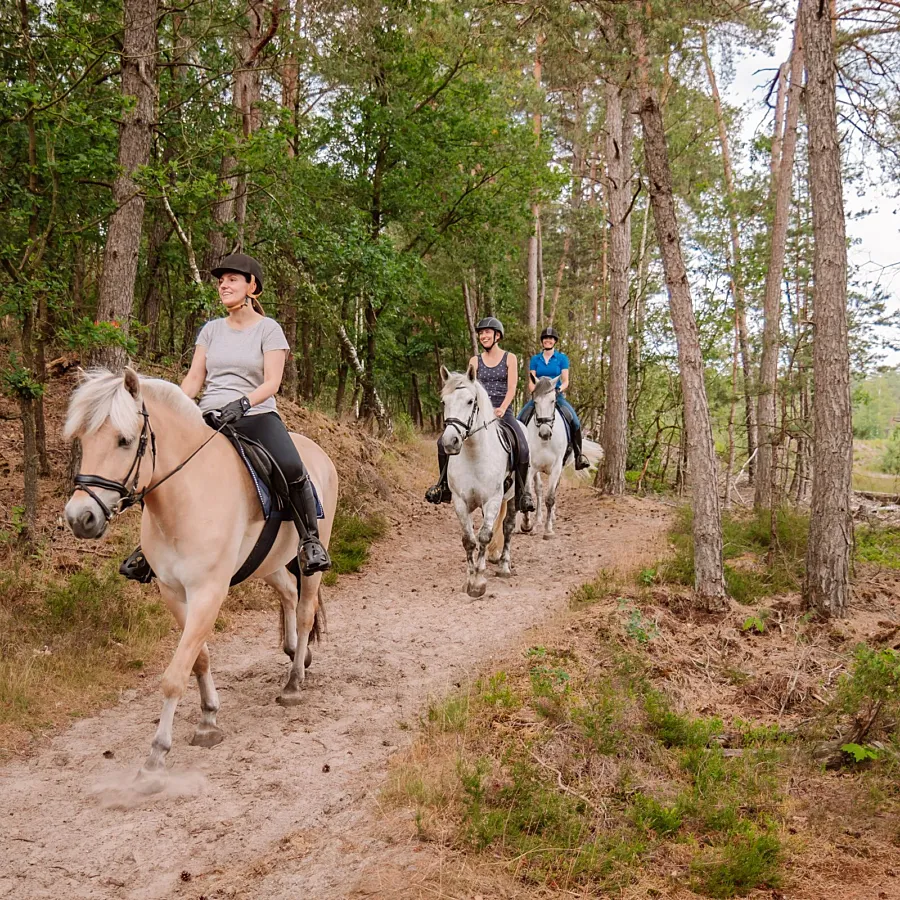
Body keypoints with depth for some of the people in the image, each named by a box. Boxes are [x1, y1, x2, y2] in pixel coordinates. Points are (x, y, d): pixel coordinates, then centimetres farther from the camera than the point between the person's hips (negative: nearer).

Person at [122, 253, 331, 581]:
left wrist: (242, 403, -26)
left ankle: (310, 541, -14)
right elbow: (194, 377, 11)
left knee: (292, 469, -33)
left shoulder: (268, 329, 3)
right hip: (209, 417, 4)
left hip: (256, 416, -4)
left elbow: (272, 382, -7)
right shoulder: (211, 329, 16)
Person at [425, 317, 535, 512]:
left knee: (522, 449, -28)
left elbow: (511, 388, -4)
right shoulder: (475, 361, 13)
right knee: (444, 442, -14)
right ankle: (444, 485, 3)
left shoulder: (510, 358, 6)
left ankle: (523, 492, -10)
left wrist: (502, 408, -22)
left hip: (503, 413, -3)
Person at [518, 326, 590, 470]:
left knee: (574, 420, -25)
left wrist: (559, 389, -17)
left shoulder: (562, 358, 8)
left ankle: (578, 455, -16)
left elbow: (565, 381, 3)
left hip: (556, 395, -1)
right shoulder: (535, 359, 11)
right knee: (521, 418, -23)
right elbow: (531, 382, 6)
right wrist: (534, 392, -13)